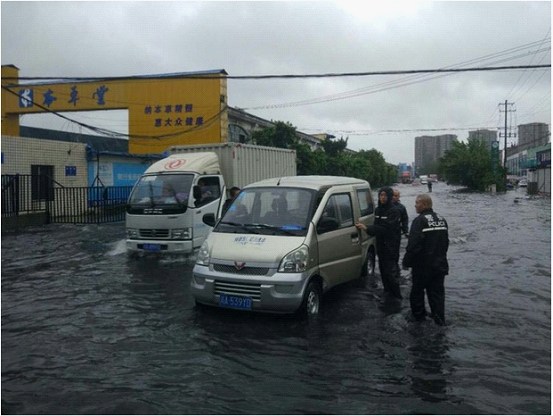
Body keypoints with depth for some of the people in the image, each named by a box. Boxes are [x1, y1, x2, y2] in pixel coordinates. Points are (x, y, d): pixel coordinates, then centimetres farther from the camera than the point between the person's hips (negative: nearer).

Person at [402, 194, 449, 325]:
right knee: (437, 292, 10)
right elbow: (446, 242, 19)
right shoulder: (442, 220, 9)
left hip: (423, 266, -7)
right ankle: (440, 320, 11)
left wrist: (406, 262, -11)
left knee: (417, 291, 11)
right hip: (440, 265, 7)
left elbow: (413, 245, -22)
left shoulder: (420, 221, -17)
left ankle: (418, 315, 21)